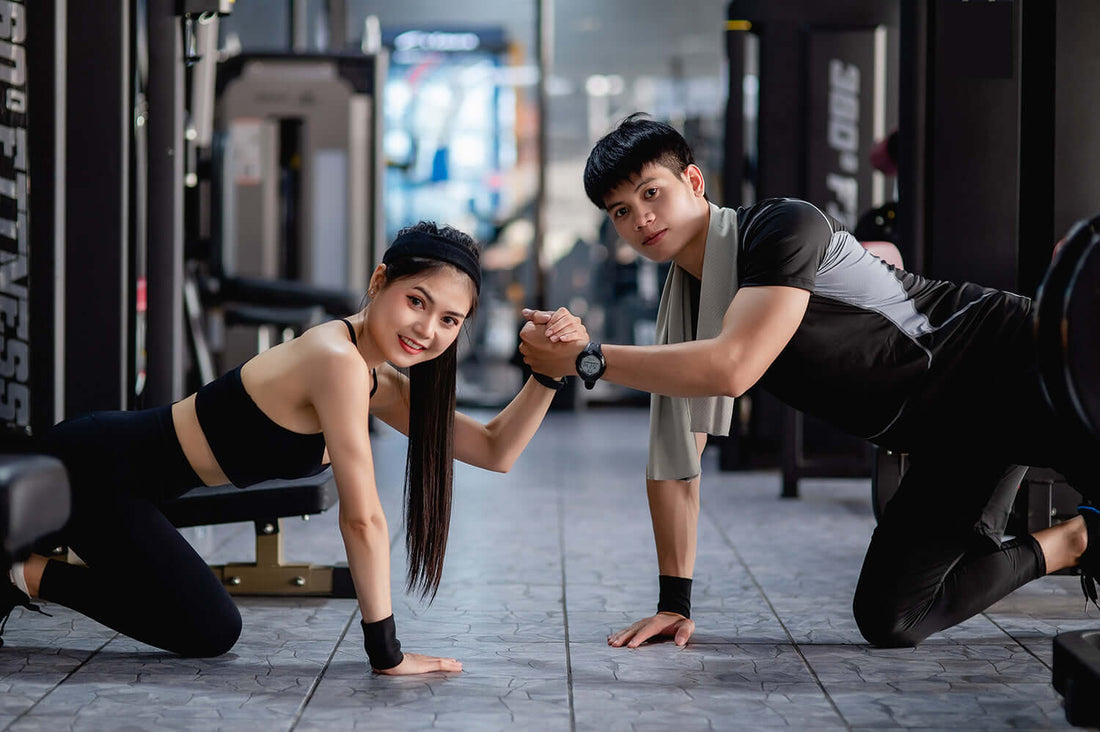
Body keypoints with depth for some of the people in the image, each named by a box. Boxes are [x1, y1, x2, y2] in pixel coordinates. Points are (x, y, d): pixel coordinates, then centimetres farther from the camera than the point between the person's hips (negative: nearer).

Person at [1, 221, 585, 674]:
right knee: (209, 633, -5)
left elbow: (494, 451, 8)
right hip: (96, 467, -9)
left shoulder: (381, 381, 4)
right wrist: (385, 652, -19)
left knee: (209, 627, 24)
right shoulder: (338, 358, -25)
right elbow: (362, 518, -24)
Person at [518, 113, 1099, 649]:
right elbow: (672, 462, 13)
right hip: (950, 439, 7)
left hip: (1011, 368, -7)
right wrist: (674, 602, 9)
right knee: (887, 618, -6)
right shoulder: (679, 314, 7)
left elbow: (733, 369, -29)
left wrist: (584, 359, -23)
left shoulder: (785, 226, -17)